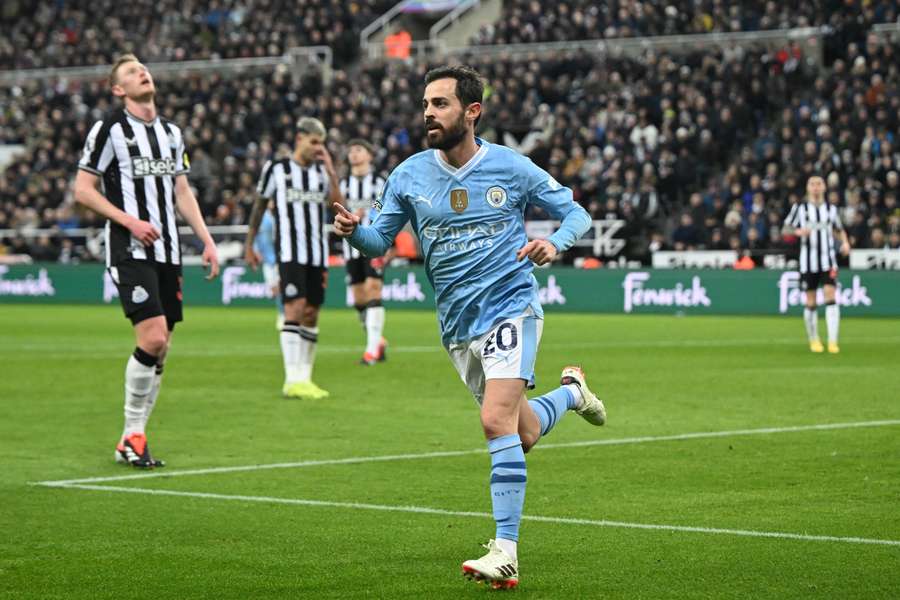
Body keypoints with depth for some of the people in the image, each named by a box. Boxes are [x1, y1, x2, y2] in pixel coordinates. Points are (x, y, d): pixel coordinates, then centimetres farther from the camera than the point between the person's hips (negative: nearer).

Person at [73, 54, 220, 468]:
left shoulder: (171, 132, 16)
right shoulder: (110, 128, -3)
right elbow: (82, 190, -5)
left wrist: (207, 241, 12)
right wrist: (130, 221, -15)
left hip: (168, 251, 7)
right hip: (130, 251, -7)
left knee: (160, 349, 3)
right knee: (152, 339, -18)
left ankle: (134, 439, 11)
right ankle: (132, 436, -6)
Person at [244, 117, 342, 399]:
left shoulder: (322, 171, 13)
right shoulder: (276, 169, 3)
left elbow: (338, 204, 0)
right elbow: (259, 207, 10)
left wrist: (330, 170, -6)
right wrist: (249, 245, 10)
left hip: (318, 254, 5)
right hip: (290, 251, -5)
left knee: (311, 313, 5)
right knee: (295, 307, -16)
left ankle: (304, 378, 12)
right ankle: (293, 380, -20)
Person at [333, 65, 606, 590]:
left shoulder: (511, 168, -6)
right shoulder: (410, 175, 1)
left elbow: (576, 213, 4)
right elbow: (380, 241, 8)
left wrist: (554, 243, -18)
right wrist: (352, 230, -15)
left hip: (510, 309, -5)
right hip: (457, 325, 5)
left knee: (497, 422, -23)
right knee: (522, 436, 14)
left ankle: (506, 554, -21)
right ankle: (570, 393, 48)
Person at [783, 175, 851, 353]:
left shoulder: (831, 209, 10)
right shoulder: (799, 208, 4)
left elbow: (839, 229, 23)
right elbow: (786, 229, 4)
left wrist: (845, 242, 3)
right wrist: (798, 231, -17)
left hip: (828, 261, 1)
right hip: (808, 262, 0)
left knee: (830, 297, -14)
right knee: (811, 303, 4)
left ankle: (833, 341, -17)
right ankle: (813, 340, 21)